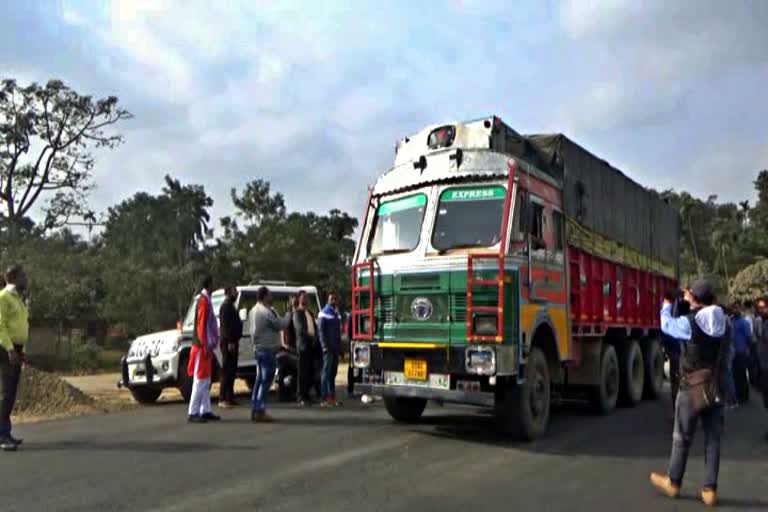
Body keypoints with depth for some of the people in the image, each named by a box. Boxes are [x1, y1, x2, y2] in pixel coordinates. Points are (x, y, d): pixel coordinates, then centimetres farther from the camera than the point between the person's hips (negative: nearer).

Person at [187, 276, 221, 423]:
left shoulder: (206, 300, 16)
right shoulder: (203, 301, -14)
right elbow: (201, 326, -20)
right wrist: (205, 346, -21)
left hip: (206, 347, 10)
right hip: (202, 347, -10)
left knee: (206, 381, 12)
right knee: (200, 380, -9)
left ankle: (205, 411, 16)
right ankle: (193, 413, -7)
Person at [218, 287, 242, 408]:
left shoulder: (231, 306, 20)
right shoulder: (226, 306, -12)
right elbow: (225, 325, -20)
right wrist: (230, 341, -25)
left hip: (232, 341, 10)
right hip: (228, 342, -10)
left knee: (231, 371, 11)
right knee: (227, 370, -10)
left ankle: (229, 398, 16)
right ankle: (223, 399, -9)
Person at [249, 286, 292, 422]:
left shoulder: (254, 310, 12)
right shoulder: (266, 312, -19)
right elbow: (281, 325, -15)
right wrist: (288, 313, -2)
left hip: (259, 348, 10)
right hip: (268, 349, -10)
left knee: (260, 379, 15)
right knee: (266, 380, -6)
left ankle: (255, 410, 19)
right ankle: (260, 411, -6)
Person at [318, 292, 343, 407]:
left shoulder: (337, 313, 17)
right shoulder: (324, 313, -4)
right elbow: (321, 331, -10)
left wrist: (340, 347, 15)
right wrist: (325, 346, -18)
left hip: (336, 348, 7)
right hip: (328, 348, -7)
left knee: (333, 373, 9)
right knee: (326, 372, -7)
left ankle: (332, 397, 13)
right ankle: (325, 399, -7)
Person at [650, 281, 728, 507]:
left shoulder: (689, 323, -13)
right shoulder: (723, 323, 0)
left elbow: (667, 325, 5)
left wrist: (666, 306, 24)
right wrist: (691, 303, 32)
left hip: (691, 389, -4)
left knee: (682, 438, 9)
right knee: (713, 440, 10)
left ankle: (673, 482, 23)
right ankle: (710, 490, 12)